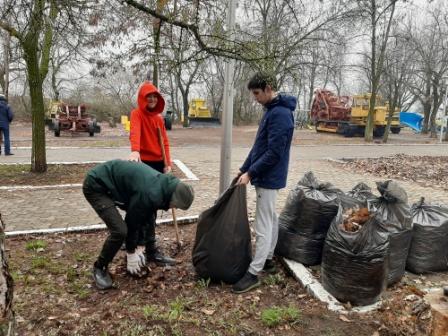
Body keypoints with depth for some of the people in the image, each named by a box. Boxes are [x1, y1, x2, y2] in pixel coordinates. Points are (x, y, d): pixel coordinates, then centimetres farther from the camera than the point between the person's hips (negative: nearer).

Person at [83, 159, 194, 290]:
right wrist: (131, 253, -4)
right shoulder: (150, 194, -30)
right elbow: (131, 222, -18)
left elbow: (141, 219, 7)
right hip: (95, 186, -10)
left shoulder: (162, 184, -1)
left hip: (111, 183, 10)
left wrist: (135, 248, 10)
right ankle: (99, 268, 6)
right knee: (119, 231, -17)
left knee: (143, 216, 12)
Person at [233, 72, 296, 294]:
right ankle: (267, 260, 32)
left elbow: (274, 153, -23)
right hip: (267, 176, 10)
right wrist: (244, 168, 14)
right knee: (270, 219, 18)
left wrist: (251, 173, -18)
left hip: (269, 178, -10)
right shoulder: (271, 110, 13)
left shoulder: (280, 114, -19)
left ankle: (253, 273, 4)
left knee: (263, 226, -4)